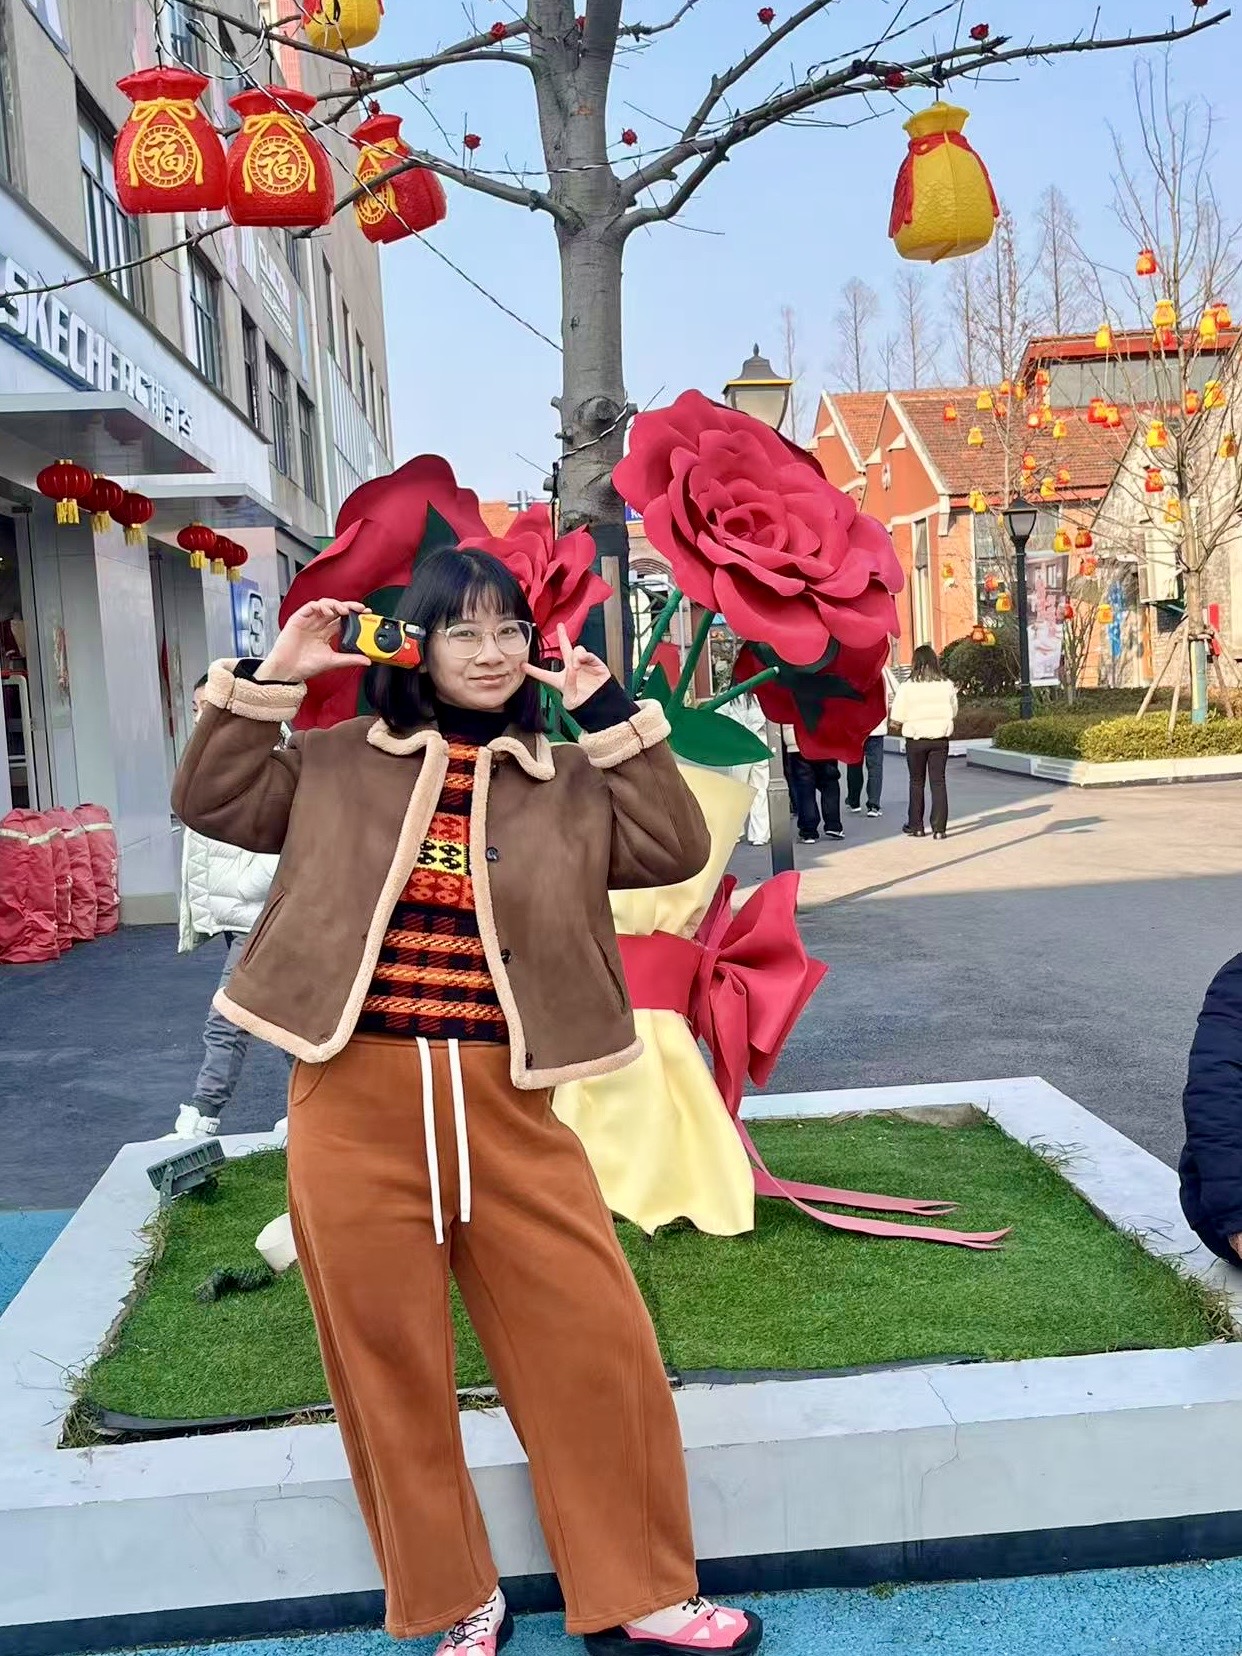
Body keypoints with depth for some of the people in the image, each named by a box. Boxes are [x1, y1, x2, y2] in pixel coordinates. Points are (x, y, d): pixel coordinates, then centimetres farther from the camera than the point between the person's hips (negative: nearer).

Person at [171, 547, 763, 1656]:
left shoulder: (568, 782, 7)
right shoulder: (338, 764, 7)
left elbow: (677, 851, -4)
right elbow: (207, 800, 9)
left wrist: (608, 710, -7)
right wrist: (269, 678, -1)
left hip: (508, 1111, 1)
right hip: (357, 1107, 0)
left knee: (597, 1346, 3)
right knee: (391, 1366, 10)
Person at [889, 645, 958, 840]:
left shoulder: (907, 687, -11)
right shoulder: (947, 685, -2)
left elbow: (897, 718, -11)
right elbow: (953, 713, 7)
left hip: (916, 739, -2)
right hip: (940, 738, 2)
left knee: (917, 782, 12)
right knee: (938, 782, 5)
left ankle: (916, 826, 17)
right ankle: (939, 828, 1)